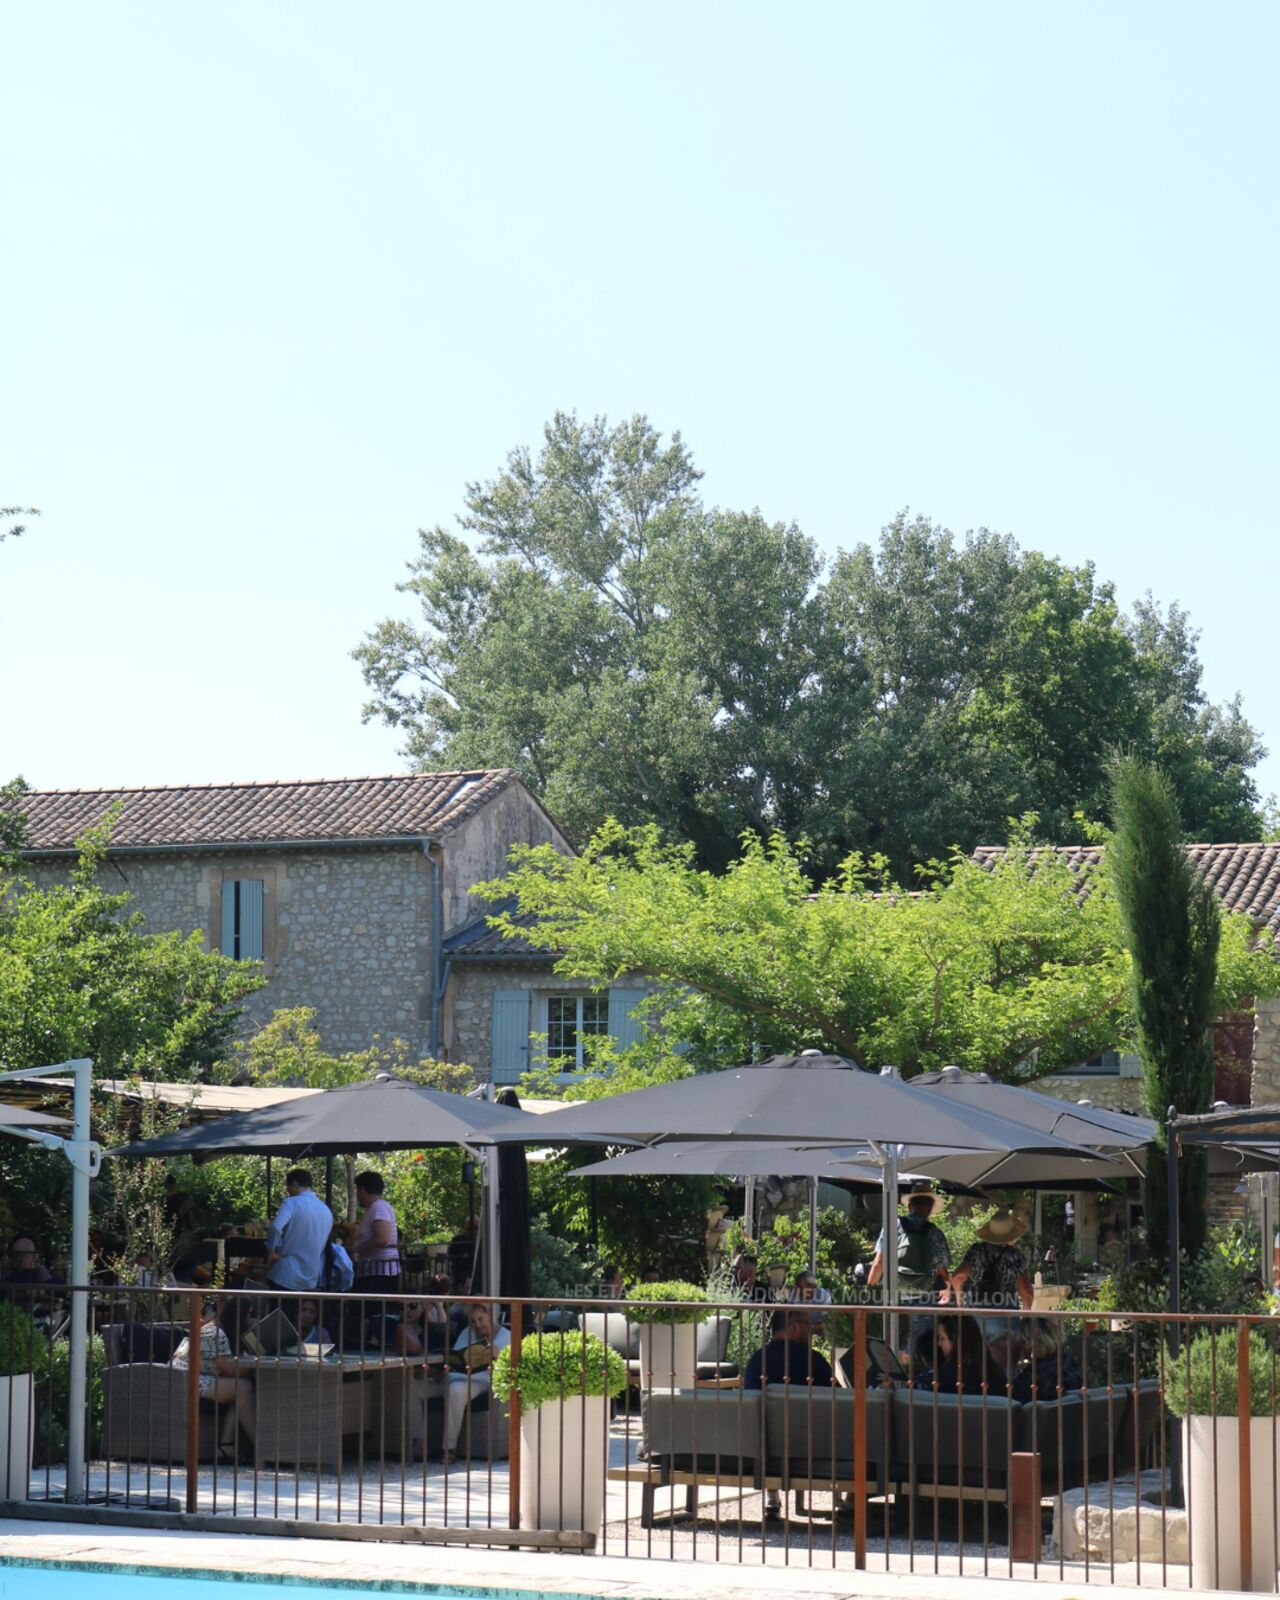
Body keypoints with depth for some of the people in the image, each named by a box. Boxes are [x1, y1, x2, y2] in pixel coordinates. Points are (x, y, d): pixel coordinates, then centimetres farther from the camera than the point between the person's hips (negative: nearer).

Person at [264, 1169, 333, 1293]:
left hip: (286, 1276, -6)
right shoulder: (327, 1211, 12)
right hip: (311, 1279, 6)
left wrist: (271, 1251, -12)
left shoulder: (292, 1203, -9)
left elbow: (276, 1227, -26)